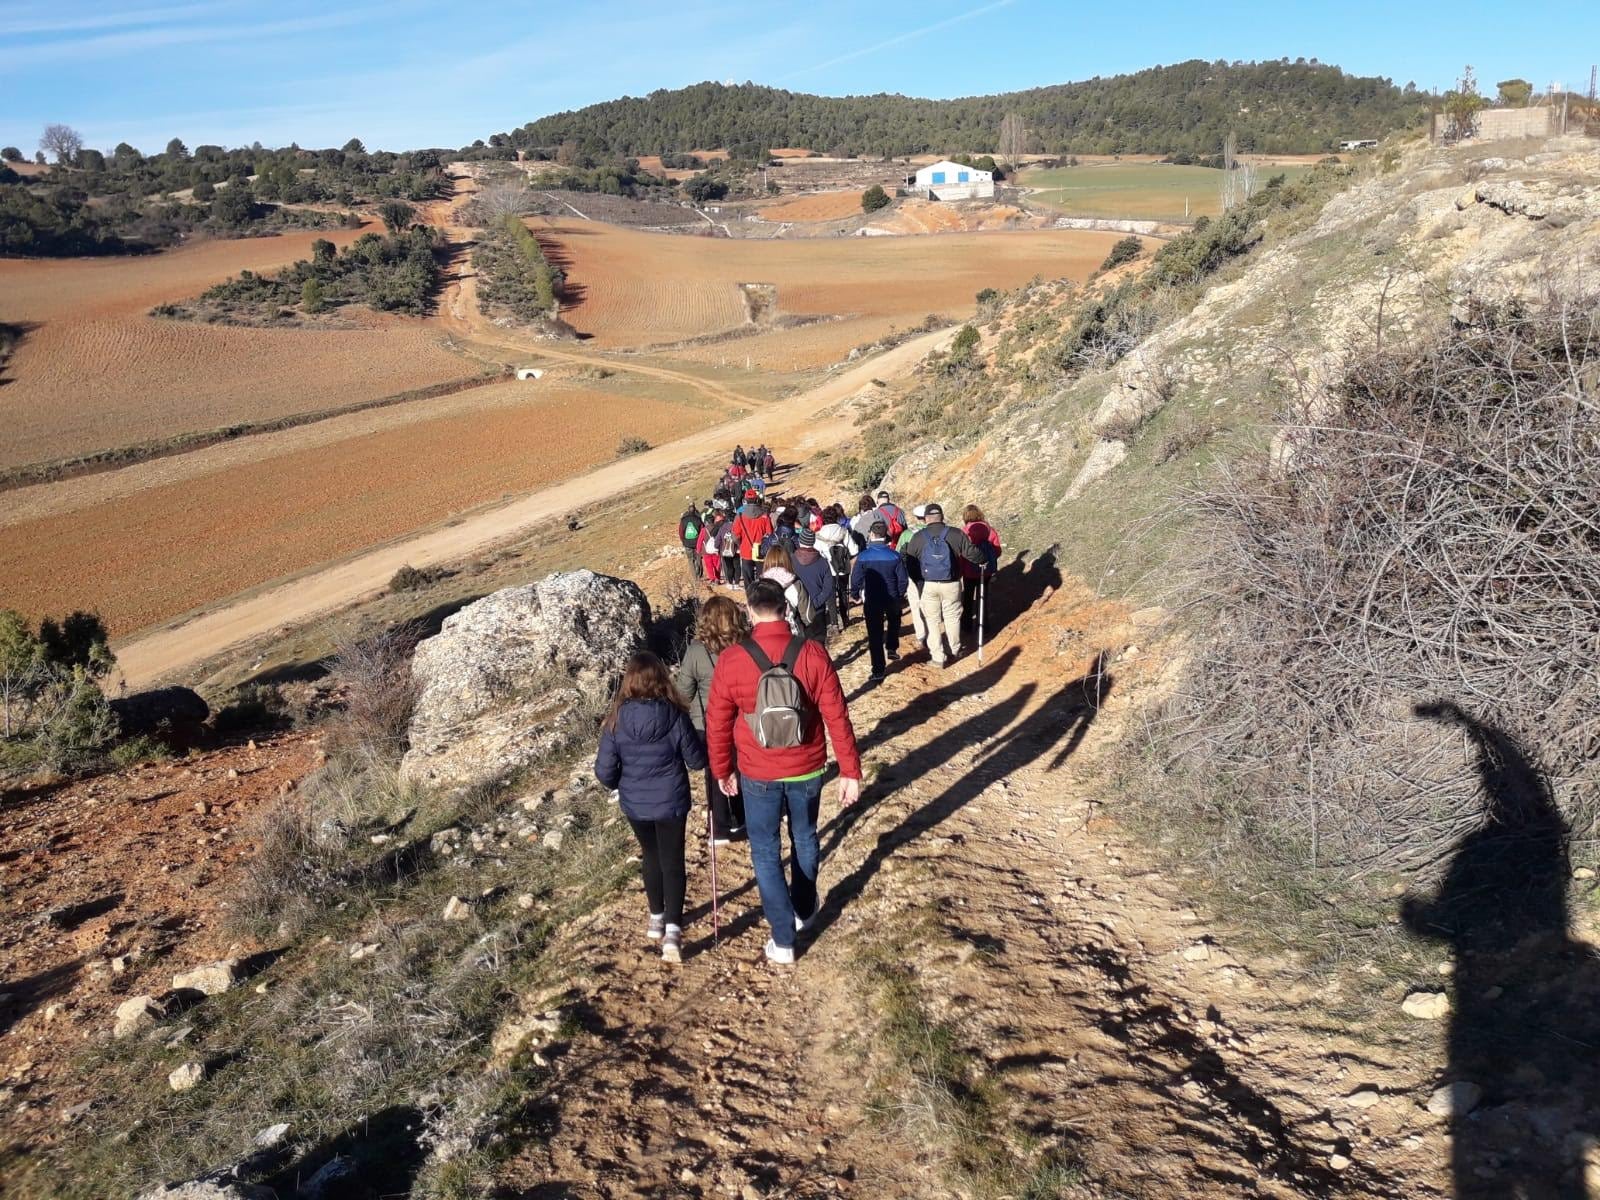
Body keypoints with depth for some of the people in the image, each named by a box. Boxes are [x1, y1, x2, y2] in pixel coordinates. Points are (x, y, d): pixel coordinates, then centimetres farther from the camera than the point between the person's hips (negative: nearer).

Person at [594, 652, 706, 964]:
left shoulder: (617, 720, -14)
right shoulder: (674, 715, -18)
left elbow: (604, 770, -10)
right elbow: (697, 761, -8)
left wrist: (620, 785, 12)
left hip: (635, 804, 2)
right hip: (671, 802, -2)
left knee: (651, 858, 22)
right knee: (673, 861, 8)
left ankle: (657, 919, 36)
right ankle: (672, 930, -4)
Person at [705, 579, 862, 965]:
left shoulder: (732, 661, -15)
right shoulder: (813, 654, -14)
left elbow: (717, 724, -6)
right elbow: (836, 717, -11)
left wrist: (722, 771, 9)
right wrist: (850, 771, -2)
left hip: (758, 775, -2)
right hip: (807, 770, 2)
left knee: (766, 853, 14)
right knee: (804, 838, 25)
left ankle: (783, 939, 19)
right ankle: (803, 909, 45)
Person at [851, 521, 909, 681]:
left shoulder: (863, 556, -14)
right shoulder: (894, 556, -10)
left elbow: (856, 578, -9)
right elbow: (902, 579, -5)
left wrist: (855, 595, 9)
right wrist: (900, 595, 12)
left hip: (871, 600, -1)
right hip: (892, 598, 1)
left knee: (874, 633, 6)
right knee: (893, 621, 33)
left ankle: (878, 670, 8)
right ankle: (891, 648, 25)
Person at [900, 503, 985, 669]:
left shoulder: (918, 537, -4)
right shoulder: (956, 534, -6)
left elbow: (909, 563, -1)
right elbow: (972, 553, -2)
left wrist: (918, 581, 14)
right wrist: (981, 561, 20)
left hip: (927, 585, 0)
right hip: (951, 585, 0)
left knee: (932, 621, 11)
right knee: (952, 618, 19)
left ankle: (938, 658, 13)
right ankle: (955, 651, 35)